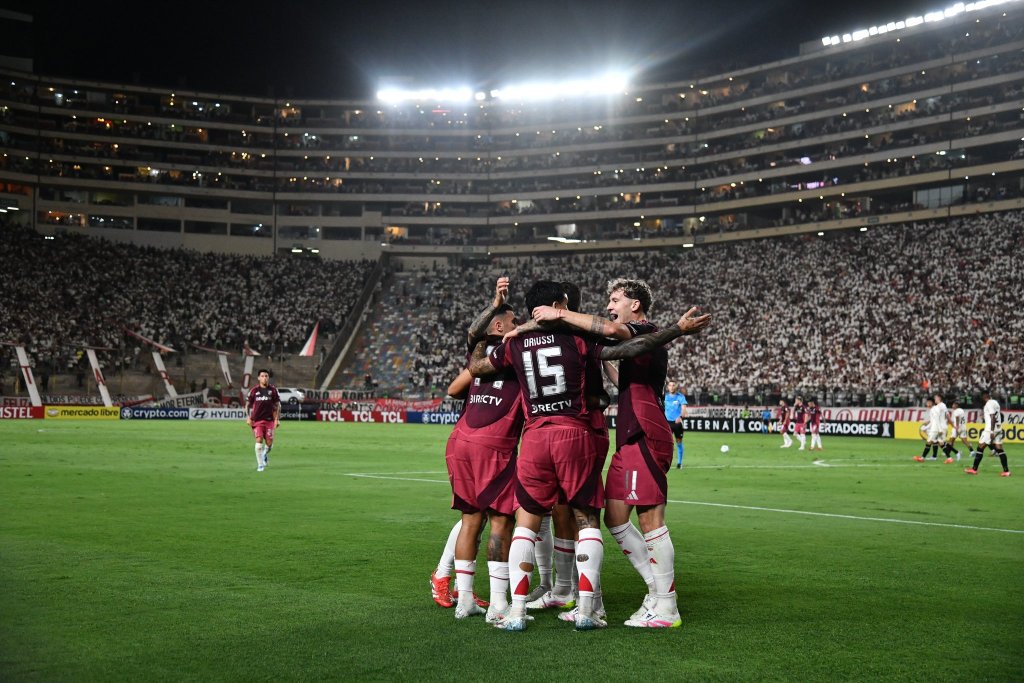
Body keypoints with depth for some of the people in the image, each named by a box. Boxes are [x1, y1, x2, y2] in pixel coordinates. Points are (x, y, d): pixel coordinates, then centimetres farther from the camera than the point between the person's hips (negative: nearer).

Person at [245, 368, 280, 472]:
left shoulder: (273, 390, 2)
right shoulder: (254, 390, 1)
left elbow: (277, 405, 7)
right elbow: (248, 404, 9)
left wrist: (277, 419, 0)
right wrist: (248, 417, -1)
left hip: (269, 420, 1)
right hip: (257, 420, -1)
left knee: (269, 443, -1)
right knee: (259, 440, -13)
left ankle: (265, 454, 36)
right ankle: (260, 465, -3)